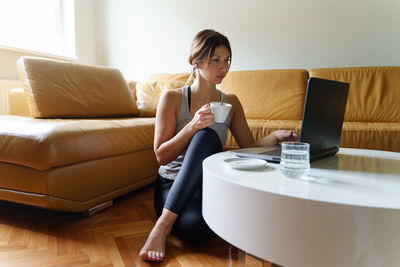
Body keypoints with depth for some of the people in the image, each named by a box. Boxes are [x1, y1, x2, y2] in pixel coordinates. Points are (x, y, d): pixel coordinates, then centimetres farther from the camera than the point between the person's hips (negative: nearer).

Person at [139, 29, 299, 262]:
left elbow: (249, 148, 7)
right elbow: (162, 156, -7)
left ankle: (165, 223, -23)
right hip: (172, 186, -2)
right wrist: (192, 126, -23)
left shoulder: (231, 102, 8)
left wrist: (275, 136, -14)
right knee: (194, 225, -38)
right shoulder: (172, 99, -2)